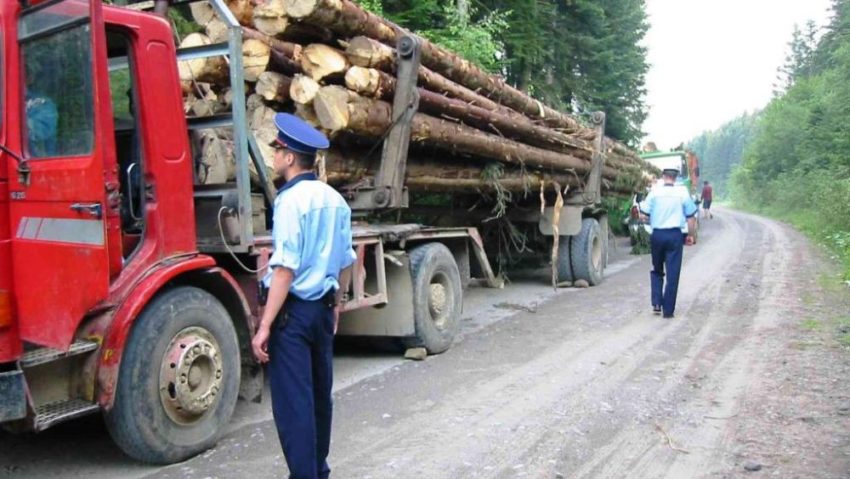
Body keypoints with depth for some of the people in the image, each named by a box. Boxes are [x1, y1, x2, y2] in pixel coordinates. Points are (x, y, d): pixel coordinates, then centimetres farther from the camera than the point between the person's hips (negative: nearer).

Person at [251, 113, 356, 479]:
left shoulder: (291, 199, -15)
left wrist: (265, 326, -19)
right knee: (319, 394, 19)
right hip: (323, 308, 8)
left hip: (293, 310, -8)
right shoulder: (335, 199, 7)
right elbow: (346, 261, 14)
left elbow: (285, 269, -21)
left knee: (292, 401, 0)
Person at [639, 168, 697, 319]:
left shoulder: (655, 191, -2)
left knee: (657, 270, 19)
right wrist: (691, 235, 12)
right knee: (672, 273, 4)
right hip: (675, 235, -1)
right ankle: (668, 310, 5)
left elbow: (644, 214, -4)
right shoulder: (682, 192, -2)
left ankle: (656, 303, 10)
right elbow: (691, 216, 1)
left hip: (657, 234, 1)